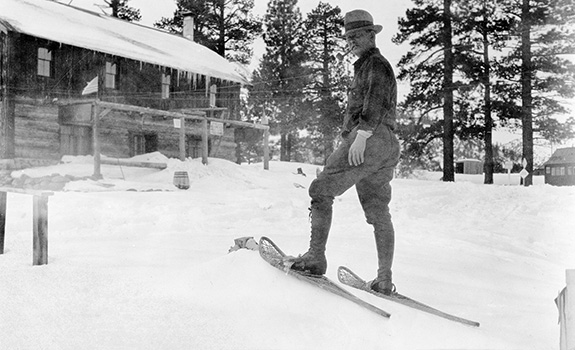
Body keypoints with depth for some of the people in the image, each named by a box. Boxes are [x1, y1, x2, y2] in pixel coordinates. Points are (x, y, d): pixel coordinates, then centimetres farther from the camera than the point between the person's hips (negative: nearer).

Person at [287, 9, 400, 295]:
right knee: (378, 213, 7)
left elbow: (377, 101, -16)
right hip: (388, 146, 10)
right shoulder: (365, 67, 31)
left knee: (321, 190, -10)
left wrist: (362, 133, -27)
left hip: (371, 139, -10)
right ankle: (384, 280, 9)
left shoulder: (376, 63, 2)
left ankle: (315, 257, -14)